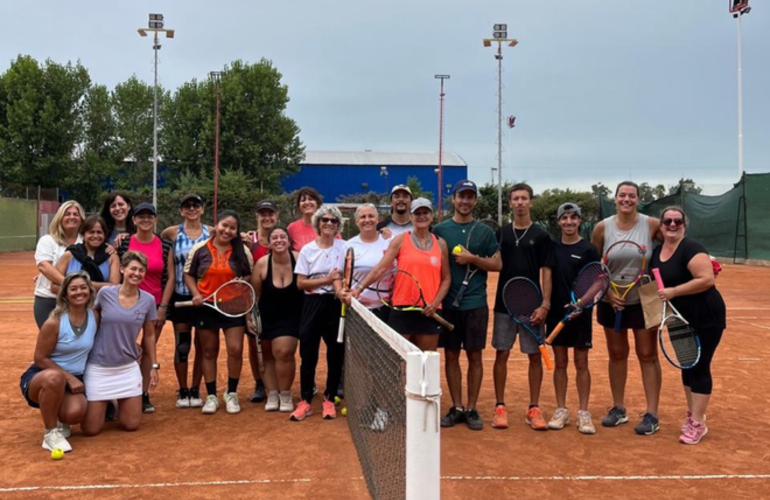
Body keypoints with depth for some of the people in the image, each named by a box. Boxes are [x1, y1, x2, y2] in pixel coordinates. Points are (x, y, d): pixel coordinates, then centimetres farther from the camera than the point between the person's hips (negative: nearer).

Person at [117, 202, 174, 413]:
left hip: (156, 305, 1)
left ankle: (144, 394, 18)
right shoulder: (123, 243, -3)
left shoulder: (166, 245, 0)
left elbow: (170, 277, 0)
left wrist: (163, 307, -6)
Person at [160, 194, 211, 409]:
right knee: (182, 345, 3)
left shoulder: (211, 233, 2)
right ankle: (182, 391, 17)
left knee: (201, 345, 7)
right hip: (181, 297, 0)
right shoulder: (172, 232, 0)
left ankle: (195, 390, 19)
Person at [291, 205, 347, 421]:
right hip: (312, 304, 1)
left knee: (336, 354, 5)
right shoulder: (307, 249, 3)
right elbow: (300, 283, -1)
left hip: (335, 304, -1)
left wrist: (340, 290, -28)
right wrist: (327, 279, -11)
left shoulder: (343, 247, 1)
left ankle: (329, 399, 18)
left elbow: (338, 276, -7)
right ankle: (305, 401, 13)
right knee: (308, 354, 3)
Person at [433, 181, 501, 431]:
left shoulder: (485, 231, 5)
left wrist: (473, 258, -12)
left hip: (475, 304, 0)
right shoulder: (440, 230, 5)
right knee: (451, 356, 6)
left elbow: (497, 264, 3)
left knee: (474, 356, 4)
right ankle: (456, 408, 18)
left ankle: (471, 409, 15)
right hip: (448, 303, 1)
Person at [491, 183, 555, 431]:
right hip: (504, 304, 2)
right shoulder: (501, 233, 7)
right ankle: (500, 407, 13)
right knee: (502, 354, 4)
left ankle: (534, 408, 14)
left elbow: (546, 272, -3)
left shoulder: (541, 235, 0)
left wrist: (545, 305, -10)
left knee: (535, 356, 4)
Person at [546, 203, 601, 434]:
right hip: (556, 313, 2)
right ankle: (561, 410, 18)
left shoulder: (588, 250, -4)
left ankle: (583, 413, 13)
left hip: (580, 314, -2)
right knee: (560, 362, 9)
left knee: (581, 363, 4)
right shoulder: (551, 246, 4)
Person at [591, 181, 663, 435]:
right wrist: (607, 292, -10)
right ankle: (618, 408, 23)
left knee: (648, 355, 1)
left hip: (644, 301, -2)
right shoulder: (602, 228, -5)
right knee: (617, 354, 11)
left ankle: (651, 414, 9)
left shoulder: (651, 225, -9)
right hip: (611, 302, 2)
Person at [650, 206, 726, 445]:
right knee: (686, 366, 14)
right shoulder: (656, 252, 6)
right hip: (680, 319, 8)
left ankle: (698, 423, 4)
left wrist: (673, 292, -28)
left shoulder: (691, 248, -19)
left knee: (699, 367, -4)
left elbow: (707, 279, -29)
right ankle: (692, 415, 27)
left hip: (705, 319, -8)